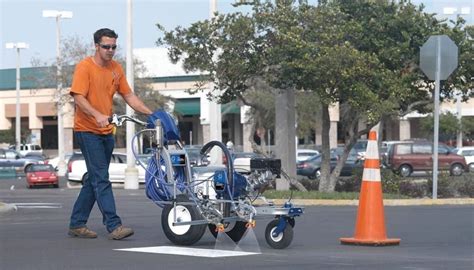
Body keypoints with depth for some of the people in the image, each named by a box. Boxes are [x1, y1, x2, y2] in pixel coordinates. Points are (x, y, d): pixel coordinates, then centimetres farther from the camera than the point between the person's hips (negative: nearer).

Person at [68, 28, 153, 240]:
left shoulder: (116, 69, 11)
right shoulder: (85, 67, -10)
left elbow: (129, 96, 13)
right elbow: (78, 97, -18)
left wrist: (151, 113, 2)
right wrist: (97, 115, -32)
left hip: (106, 132, 8)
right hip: (87, 131, -8)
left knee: (94, 179, 11)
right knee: (101, 179, -11)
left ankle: (77, 224, 19)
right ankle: (114, 226, -16)